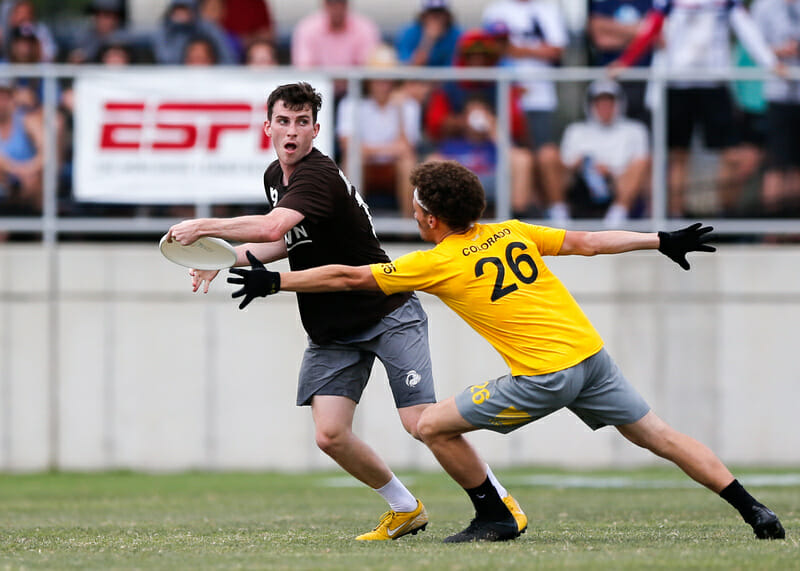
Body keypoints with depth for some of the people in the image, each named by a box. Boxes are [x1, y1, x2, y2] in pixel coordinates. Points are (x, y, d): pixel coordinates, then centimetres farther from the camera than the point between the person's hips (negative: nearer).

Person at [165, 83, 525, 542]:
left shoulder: (318, 176, -23)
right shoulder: (275, 176, 6)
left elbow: (272, 227, -40)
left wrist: (204, 227, -32)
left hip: (389, 313, -7)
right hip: (330, 330, 7)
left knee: (422, 424, -14)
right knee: (331, 435, -8)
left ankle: (497, 501, 8)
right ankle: (405, 509, 14)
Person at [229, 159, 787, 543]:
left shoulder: (436, 264, -2)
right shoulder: (513, 234, 13)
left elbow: (348, 277, 3)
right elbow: (586, 242, 15)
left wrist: (276, 281, 11)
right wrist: (663, 241, 24)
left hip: (544, 378, -6)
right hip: (592, 354, 7)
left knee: (435, 425, 5)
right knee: (661, 436, 12)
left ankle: (496, 518, 12)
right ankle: (755, 512, 4)